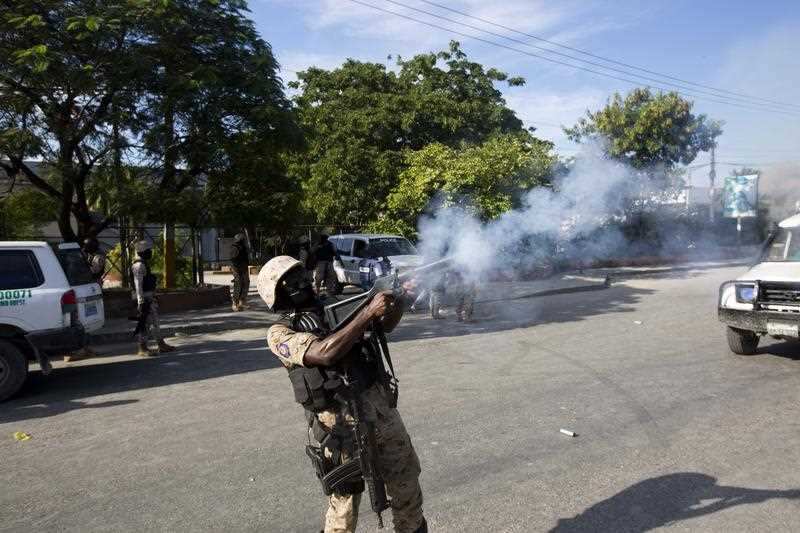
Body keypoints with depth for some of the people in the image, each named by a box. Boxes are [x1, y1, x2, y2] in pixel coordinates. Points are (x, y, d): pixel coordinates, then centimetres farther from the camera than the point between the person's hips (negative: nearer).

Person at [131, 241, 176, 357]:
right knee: (144, 323, -5)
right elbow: (138, 285, -22)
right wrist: (141, 301, -25)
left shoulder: (144, 264, 16)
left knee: (154, 321, 13)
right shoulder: (139, 265, -16)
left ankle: (162, 345, 19)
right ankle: (142, 349, 2)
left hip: (150, 298, 10)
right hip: (144, 298, -10)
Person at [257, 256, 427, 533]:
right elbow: (324, 353, -22)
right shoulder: (280, 333, -5)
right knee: (343, 510, 7)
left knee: (408, 489, 19)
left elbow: (383, 325, 13)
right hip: (343, 432, -5)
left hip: (384, 415, 6)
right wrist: (368, 312, -22)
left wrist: (402, 298, -6)